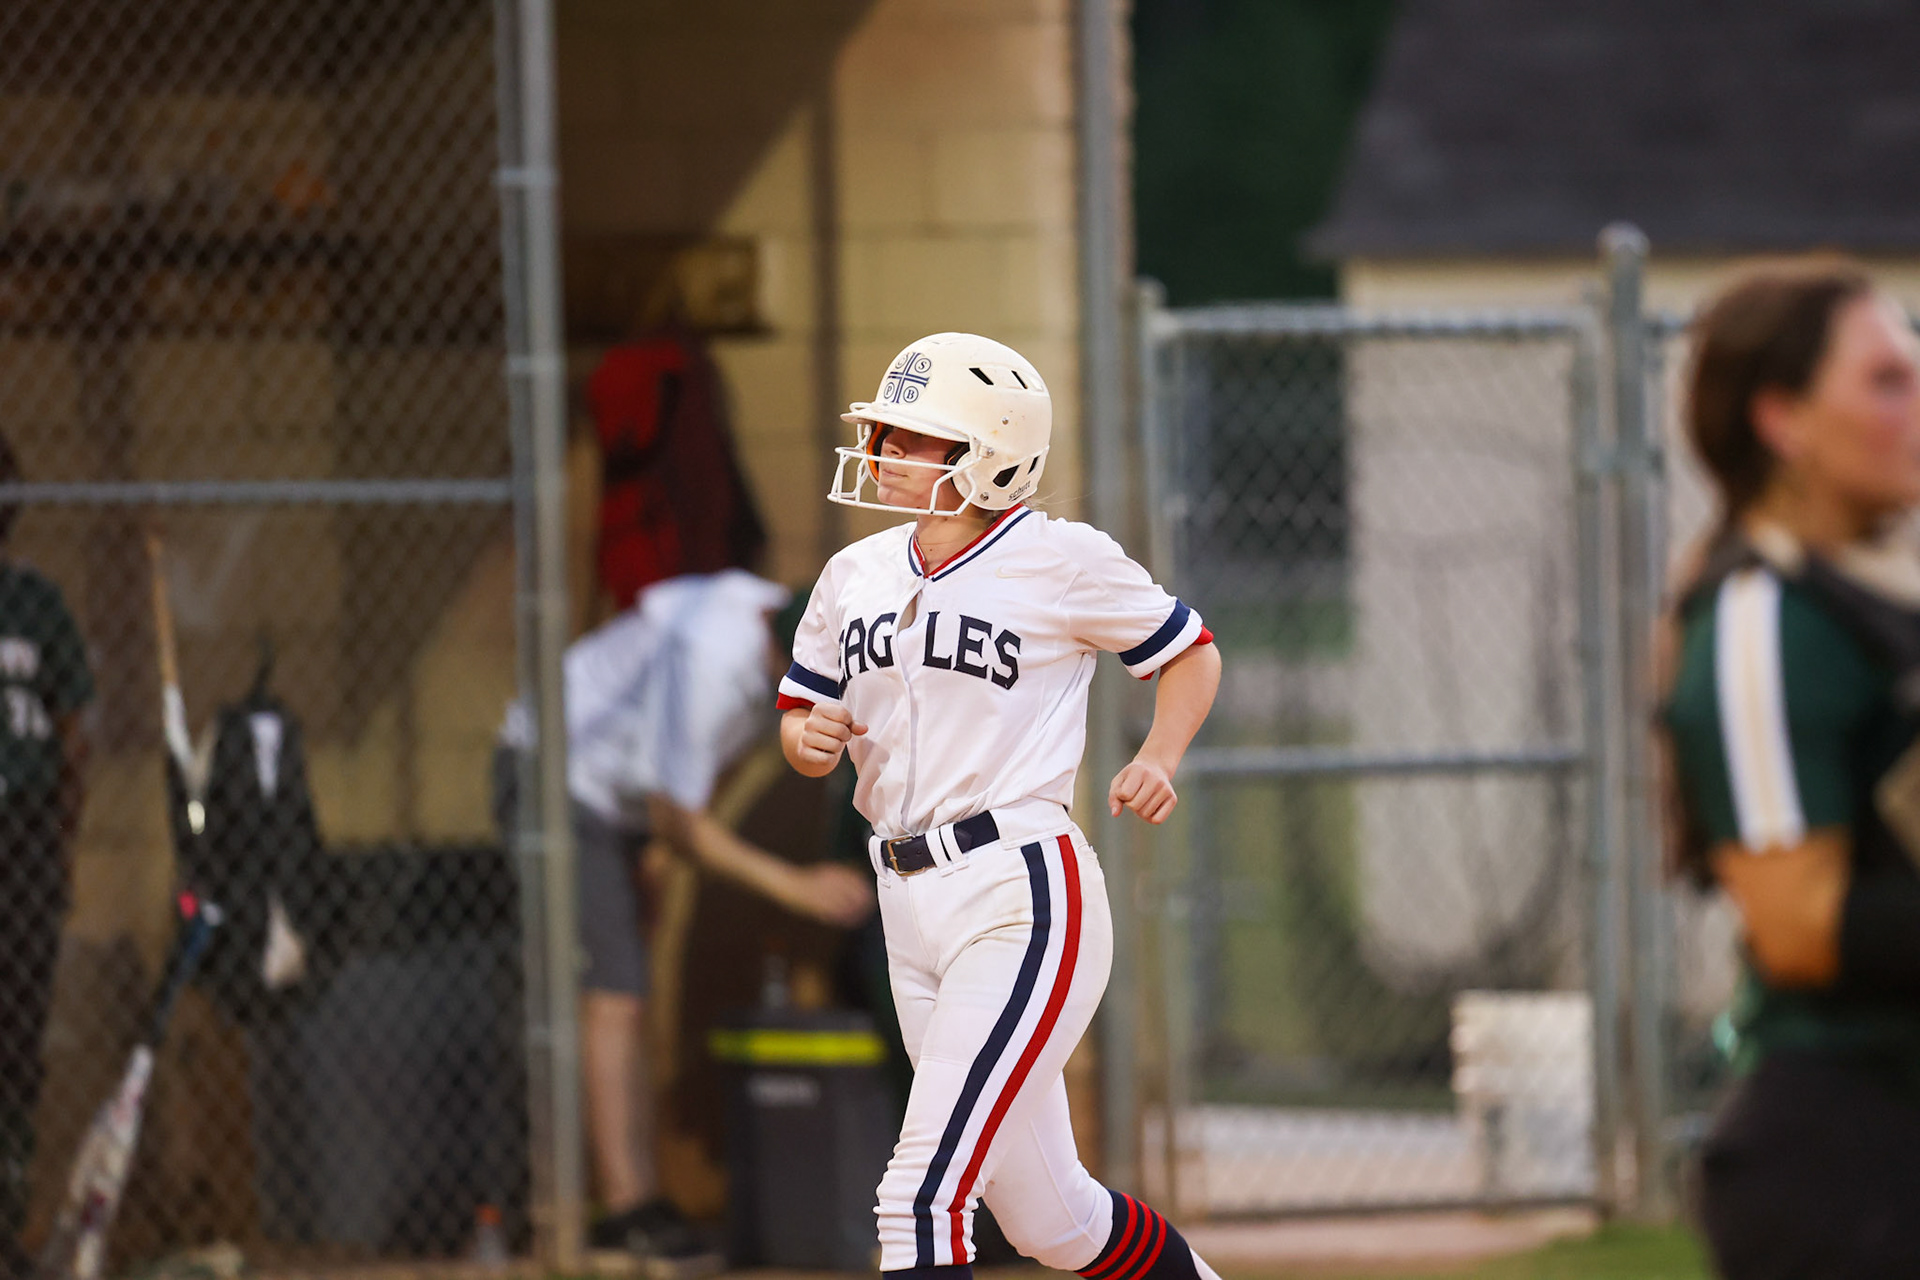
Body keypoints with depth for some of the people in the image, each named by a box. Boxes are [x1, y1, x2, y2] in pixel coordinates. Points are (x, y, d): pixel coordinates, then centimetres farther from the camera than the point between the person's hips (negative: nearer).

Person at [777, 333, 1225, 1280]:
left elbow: (1191, 654, 7)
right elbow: (800, 721, 19)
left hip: (1024, 893, -7)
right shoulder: (856, 577, 11)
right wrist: (811, 737, -4)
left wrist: (1158, 761, -10)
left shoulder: (1061, 562, -5)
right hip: (909, 910, 7)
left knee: (925, 1196, -17)